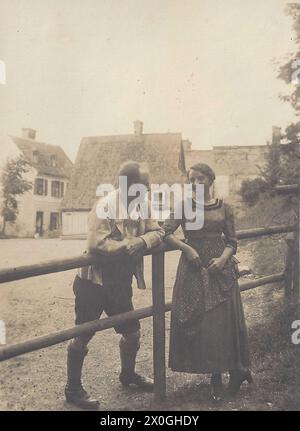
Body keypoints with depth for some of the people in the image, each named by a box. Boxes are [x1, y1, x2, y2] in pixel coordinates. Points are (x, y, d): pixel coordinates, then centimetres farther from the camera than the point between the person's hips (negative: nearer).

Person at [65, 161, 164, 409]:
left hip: (120, 284, 7)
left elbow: (158, 232, -1)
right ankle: (73, 389, 25)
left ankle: (128, 374, 44)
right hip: (93, 284, -7)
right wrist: (131, 245, -24)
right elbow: (96, 244, -33)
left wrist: (142, 241, -21)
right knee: (82, 338, 6)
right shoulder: (105, 207, -21)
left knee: (132, 332, 18)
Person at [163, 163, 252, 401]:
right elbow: (166, 233, -5)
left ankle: (236, 371, 22)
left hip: (220, 268, 0)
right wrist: (187, 248, -18)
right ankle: (215, 377, 17)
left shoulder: (224, 208, 5)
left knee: (223, 321, 3)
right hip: (193, 269, 0)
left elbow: (232, 241, 5)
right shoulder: (184, 206, 3)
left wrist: (222, 258, -13)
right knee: (197, 321, 2)